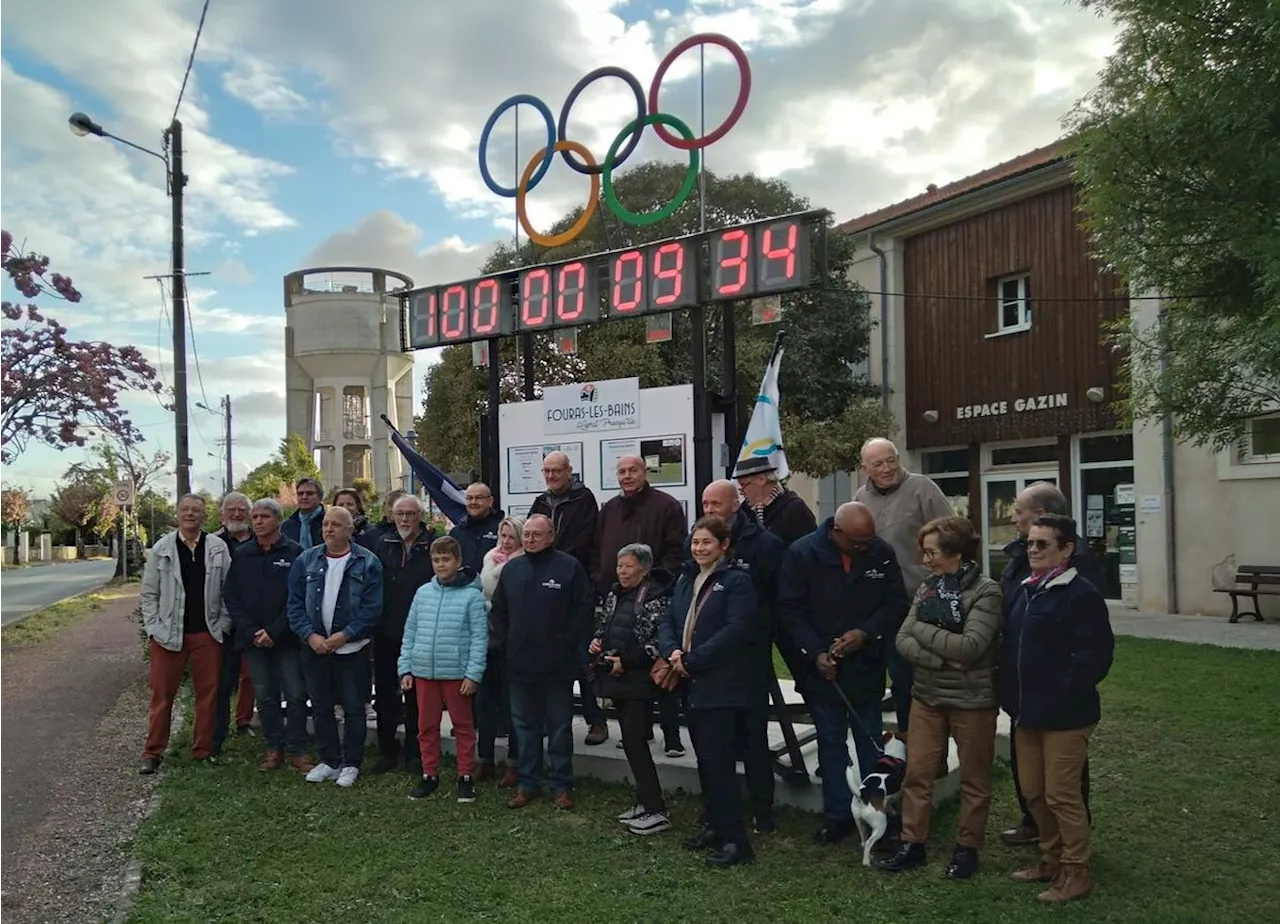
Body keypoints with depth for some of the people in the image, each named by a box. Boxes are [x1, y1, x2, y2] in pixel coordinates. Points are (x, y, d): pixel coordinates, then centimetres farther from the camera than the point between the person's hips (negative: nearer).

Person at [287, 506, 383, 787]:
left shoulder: (367, 562, -6)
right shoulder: (306, 560, 4)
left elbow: (372, 606, -10)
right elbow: (295, 603, 2)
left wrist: (345, 635, -16)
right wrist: (310, 635, -10)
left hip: (352, 647, -3)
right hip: (314, 646, 4)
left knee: (354, 708, 4)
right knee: (320, 707, 12)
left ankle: (351, 764, 17)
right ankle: (329, 761, 25)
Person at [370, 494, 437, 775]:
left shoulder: (433, 546, -5)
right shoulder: (383, 545, 7)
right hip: (386, 633, 4)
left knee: (416, 697, 8)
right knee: (385, 693, 11)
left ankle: (414, 753, 20)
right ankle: (387, 750, 24)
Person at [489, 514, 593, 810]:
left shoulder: (569, 566, -7)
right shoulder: (512, 568, 9)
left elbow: (585, 606, -8)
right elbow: (498, 609, 16)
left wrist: (568, 642, -11)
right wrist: (505, 642, 6)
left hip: (557, 665, -4)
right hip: (520, 663, 5)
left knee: (559, 727, 6)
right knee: (525, 726, 13)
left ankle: (561, 785, 16)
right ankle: (528, 783, 24)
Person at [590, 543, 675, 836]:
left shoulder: (656, 598, -14)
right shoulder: (614, 594, 10)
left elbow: (659, 642, -18)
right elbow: (602, 623, 25)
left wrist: (627, 662, -20)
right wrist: (597, 640, 4)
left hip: (639, 679, -8)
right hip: (617, 678, 8)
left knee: (635, 741, -9)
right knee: (631, 740, 13)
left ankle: (656, 811, -3)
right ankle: (645, 803, 24)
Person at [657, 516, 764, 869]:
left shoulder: (737, 580, -9)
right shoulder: (686, 580, 15)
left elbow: (737, 629, -20)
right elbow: (667, 622, 12)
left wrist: (692, 659, -19)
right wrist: (672, 652, -9)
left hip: (724, 687, -8)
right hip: (693, 685, 8)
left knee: (717, 760, -9)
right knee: (705, 758, 14)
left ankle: (736, 840, -2)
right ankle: (716, 827, 26)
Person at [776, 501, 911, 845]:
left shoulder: (882, 553, -6)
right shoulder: (801, 554, -11)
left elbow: (897, 604, 0)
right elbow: (789, 610, -9)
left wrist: (865, 633, -15)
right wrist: (815, 653, -16)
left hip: (866, 666, 1)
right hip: (821, 668, -1)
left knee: (870, 742, 10)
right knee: (831, 743, 10)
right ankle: (838, 816, 21)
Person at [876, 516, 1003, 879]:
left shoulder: (986, 592, -13)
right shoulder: (927, 588, 3)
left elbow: (969, 647, -24)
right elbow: (903, 641, -3)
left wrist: (922, 630, -14)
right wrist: (940, 660, -19)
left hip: (973, 700, -5)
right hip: (928, 696, 5)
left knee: (973, 779, 11)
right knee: (916, 772, 9)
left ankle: (967, 847, 25)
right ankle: (912, 843, 22)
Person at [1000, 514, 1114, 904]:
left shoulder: (1081, 595, -15)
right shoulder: (1026, 590, 11)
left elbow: (1096, 655, -20)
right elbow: (1011, 647, 19)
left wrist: (1061, 697, -20)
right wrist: (1011, 696, 12)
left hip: (1065, 714, -8)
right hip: (1027, 711, 8)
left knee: (1061, 795, 1)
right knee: (1033, 791, 16)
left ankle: (1076, 872, 16)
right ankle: (1052, 859, 32)